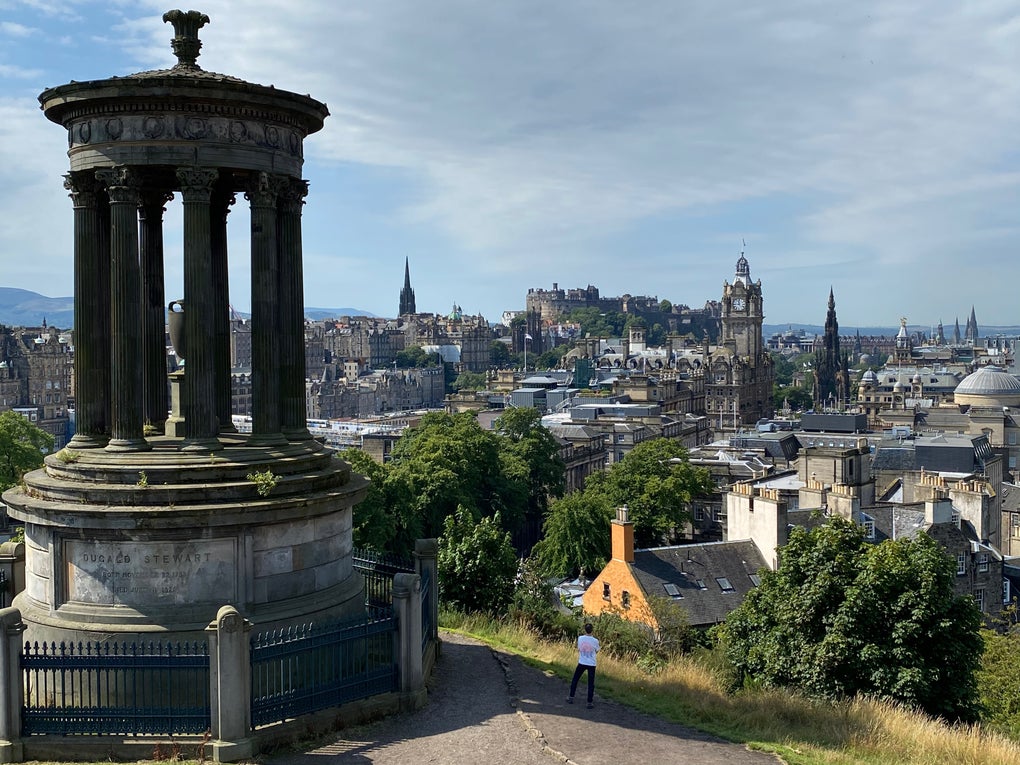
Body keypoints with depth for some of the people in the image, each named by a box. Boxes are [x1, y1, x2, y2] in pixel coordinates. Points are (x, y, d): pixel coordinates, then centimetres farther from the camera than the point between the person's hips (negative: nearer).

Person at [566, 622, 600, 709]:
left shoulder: (580, 638, -10)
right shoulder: (595, 641, -13)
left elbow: (578, 649, 3)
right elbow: (596, 651, 4)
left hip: (582, 663, 1)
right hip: (591, 664, -1)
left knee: (574, 680, 17)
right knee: (591, 684, 6)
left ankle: (571, 698, 20)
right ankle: (590, 702, 6)